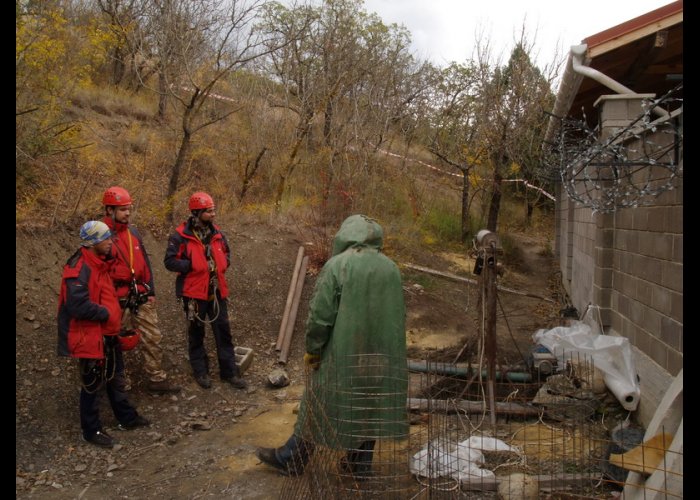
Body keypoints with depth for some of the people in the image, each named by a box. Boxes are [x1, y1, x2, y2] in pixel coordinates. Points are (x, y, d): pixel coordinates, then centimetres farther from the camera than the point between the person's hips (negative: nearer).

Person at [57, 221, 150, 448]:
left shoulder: (100, 262, 9)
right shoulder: (79, 268, -22)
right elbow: (78, 305, -31)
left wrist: (114, 314, 11)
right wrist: (105, 313, -19)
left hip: (108, 333, 10)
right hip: (90, 336, -9)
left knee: (115, 377, 21)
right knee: (93, 384, 5)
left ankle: (127, 417, 35)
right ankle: (91, 430, 20)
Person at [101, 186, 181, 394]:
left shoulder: (133, 232, 9)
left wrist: (151, 291, 11)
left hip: (141, 297, 6)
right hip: (118, 300, -6)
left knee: (153, 338, 6)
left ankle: (157, 379, 15)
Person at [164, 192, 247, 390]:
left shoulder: (217, 233, 5)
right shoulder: (180, 236, -12)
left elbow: (226, 253, 20)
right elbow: (169, 261, -12)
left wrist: (222, 264, 0)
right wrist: (193, 266, -19)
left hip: (217, 291, 5)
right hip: (194, 291, -4)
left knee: (223, 330, 7)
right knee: (196, 332, 11)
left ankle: (229, 371, 17)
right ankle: (200, 371, 25)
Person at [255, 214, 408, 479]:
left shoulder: (336, 265, -14)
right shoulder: (391, 268, 3)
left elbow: (320, 314, -16)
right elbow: (399, 314, 11)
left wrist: (312, 350, -3)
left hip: (342, 354, -4)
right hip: (380, 356, 4)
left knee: (319, 405, 9)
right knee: (369, 406, 16)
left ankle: (291, 459, 25)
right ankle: (360, 463, 27)